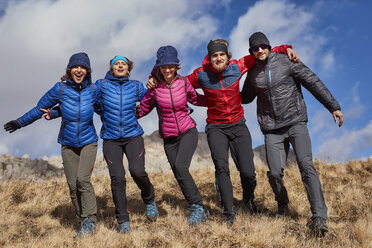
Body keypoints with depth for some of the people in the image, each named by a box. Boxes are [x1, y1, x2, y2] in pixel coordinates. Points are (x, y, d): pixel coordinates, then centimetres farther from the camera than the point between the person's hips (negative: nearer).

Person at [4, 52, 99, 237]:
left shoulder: (92, 90, -2)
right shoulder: (60, 88, -4)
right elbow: (41, 108, 8)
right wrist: (20, 122, 14)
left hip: (88, 142, -1)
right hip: (68, 143, 1)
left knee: (83, 179, -17)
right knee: (72, 185, -2)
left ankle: (89, 221, -8)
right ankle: (83, 221, 11)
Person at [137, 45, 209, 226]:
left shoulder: (183, 82, -4)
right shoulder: (155, 87, -6)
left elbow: (195, 99, 14)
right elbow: (143, 108, 7)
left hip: (188, 131, -2)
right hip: (169, 137, 2)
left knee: (180, 167, -23)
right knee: (179, 175, 0)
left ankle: (196, 207, -11)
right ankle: (201, 210, 14)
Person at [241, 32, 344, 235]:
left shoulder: (287, 62, -2)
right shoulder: (253, 74, 9)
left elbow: (313, 83, -1)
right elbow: (245, 97, 29)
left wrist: (334, 106, -5)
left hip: (295, 121, -3)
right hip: (272, 128, 3)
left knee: (306, 165, -20)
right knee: (275, 173, -8)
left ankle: (319, 217, -21)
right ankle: (282, 205, 23)